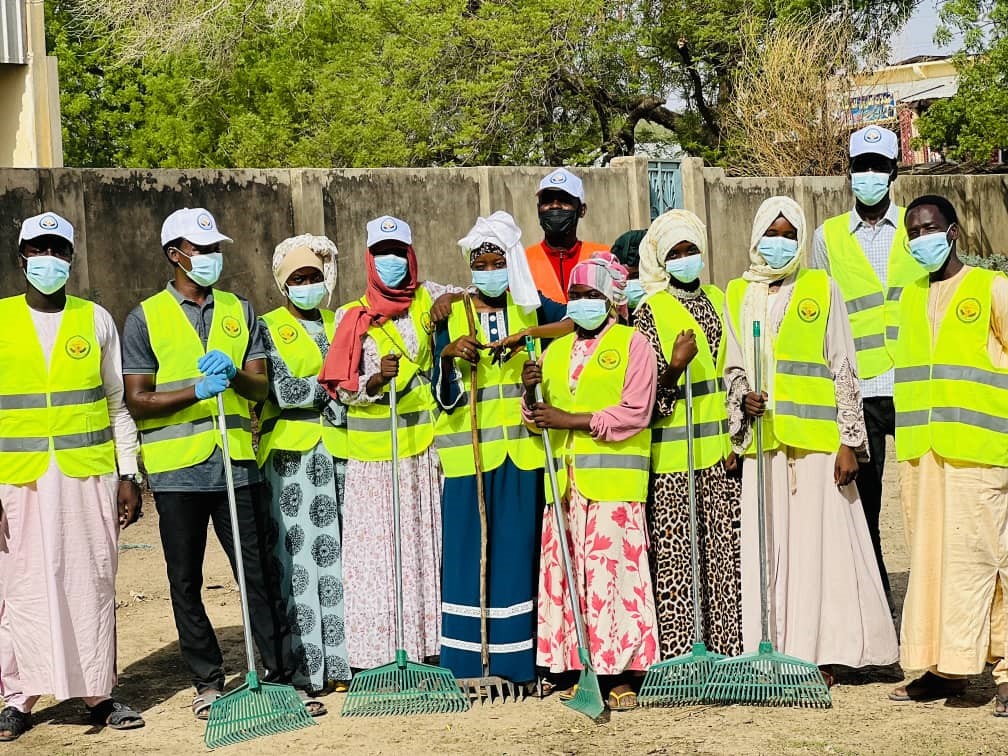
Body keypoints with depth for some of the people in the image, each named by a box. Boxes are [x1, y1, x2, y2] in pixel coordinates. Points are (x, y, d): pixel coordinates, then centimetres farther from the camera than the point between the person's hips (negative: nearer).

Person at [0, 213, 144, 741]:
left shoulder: (96, 320, 8)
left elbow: (117, 405, 12)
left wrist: (129, 475, 6)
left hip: (89, 475, 1)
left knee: (92, 584, 4)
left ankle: (96, 693, 14)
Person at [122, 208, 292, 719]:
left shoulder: (239, 312, 12)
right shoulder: (146, 318, 2)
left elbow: (261, 386, 8)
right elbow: (137, 401, -3)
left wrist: (233, 375, -14)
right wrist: (197, 391, -17)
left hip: (236, 463, 2)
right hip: (177, 470, -2)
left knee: (256, 571, 2)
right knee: (186, 581, 5)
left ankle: (277, 671, 9)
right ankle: (208, 681, 16)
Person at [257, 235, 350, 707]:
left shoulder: (340, 325, 18)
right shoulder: (270, 328, 5)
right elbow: (282, 392, -8)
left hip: (337, 453, 4)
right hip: (290, 455, -4)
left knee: (337, 556, 1)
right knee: (296, 560, -7)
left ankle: (338, 663, 7)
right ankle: (302, 672, -5)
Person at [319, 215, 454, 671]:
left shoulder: (428, 299, 10)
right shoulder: (352, 317, 4)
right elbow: (341, 389, 0)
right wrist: (376, 380, -20)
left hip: (424, 447, 2)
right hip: (374, 453, -2)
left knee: (426, 544, 3)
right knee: (375, 548, -4)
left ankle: (428, 646, 9)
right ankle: (372, 654, -1)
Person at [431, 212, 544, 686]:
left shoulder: (532, 310, 10)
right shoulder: (451, 317, 7)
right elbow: (441, 392, 2)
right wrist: (448, 356, -18)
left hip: (521, 450, 1)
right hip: (468, 452, -1)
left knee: (517, 549, 1)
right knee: (467, 548, -3)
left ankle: (512, 658, 7)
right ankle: (467, 660, 2)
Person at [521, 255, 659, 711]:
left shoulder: (632, 344, 2)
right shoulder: (555, 351, 20)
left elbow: (635, 412, -10)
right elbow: (538, 417, 20)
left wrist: (573, 421, -12)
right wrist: (529, 393, -2)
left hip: (613, 482, -6)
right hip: (564, 482, 6)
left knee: (613, 573, -9)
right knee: (566, 574, 3)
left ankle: (622, 676, -5)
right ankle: (582, 669, 9)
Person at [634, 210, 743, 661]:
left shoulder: (717, 300, 13)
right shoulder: (651, 311, -2)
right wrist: (676, 365, -25)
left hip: (720, 453, 5)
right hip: (673, 458, -5)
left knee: (724, 552, 5)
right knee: (676, 556, -5)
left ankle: (724, 647, 12)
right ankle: (678, 654, 0)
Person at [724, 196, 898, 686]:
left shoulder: (822, 290, 5)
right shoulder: (737, 295, 12)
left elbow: (844, 371, 2)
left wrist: (849, 441, -5)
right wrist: (743, 398, -7)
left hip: (816, 441, -2)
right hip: (762, 443, 2)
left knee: (819, 542, -3)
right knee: (767, 546, 1)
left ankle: (820, 652, 3)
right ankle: (773, 651, 7)